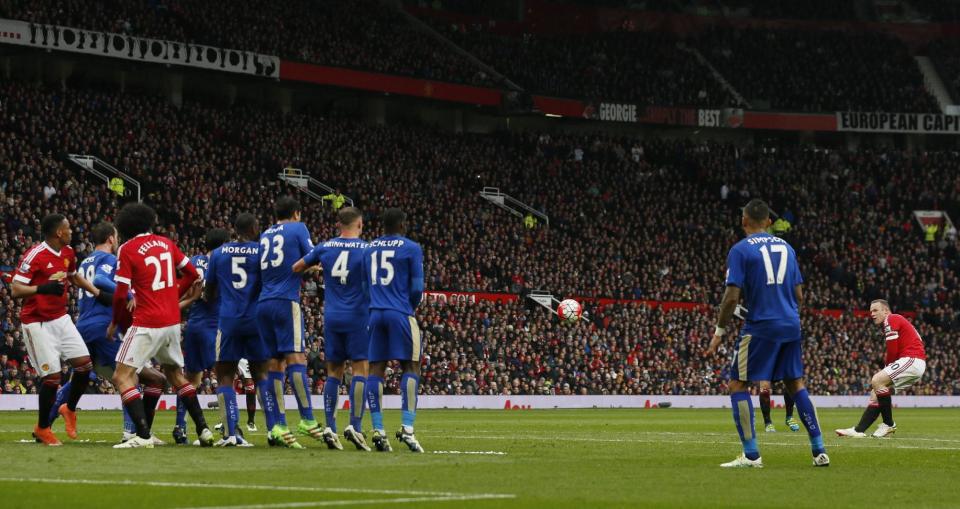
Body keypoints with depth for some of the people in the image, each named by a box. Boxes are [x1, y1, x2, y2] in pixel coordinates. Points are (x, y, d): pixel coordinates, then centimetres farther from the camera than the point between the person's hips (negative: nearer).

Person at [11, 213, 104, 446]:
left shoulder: (68, 253, 6)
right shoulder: (34, 256, -19)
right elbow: (15, 289, -20)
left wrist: (98, 293, 21)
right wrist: (42, 288, -35)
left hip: (60, 318, 7)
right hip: (38, 323, -7)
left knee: (84, 364, -2)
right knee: (52, 376, -9)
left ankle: (69, 409, 23)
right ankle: (42, 428, 9)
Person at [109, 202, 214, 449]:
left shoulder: (127, 250, -8)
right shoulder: (166, 243, 8)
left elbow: (121, 294, -11)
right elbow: (192, 273, 12)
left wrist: (114, 323, 4)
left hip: (147, 324, -6)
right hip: (172, 321, 6)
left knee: (122, 377, -5)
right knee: (176, 375, 24)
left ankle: (143, 435, -18)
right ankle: (203, 430, 22)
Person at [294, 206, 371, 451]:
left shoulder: (325, 247, 6)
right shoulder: (367, 249, -5)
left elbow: (296, 268, 15)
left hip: (332, 318, 4)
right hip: (357, 317, -4)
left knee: (333, 371, 8)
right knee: (360, 369, -3)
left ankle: (330, 428, 3)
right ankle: (355, 426, -12)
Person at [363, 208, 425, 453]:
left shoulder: (369, 249, 14)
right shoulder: (411, 248, -1)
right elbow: (417, 288, -3)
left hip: (375, 314, 5)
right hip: (400, 313, -5)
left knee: (376, 369, 4)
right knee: (411, 367, 1)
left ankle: (378, 429, -2)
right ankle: (407, 428, -11)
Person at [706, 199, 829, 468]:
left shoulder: (740, 250, -5)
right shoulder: (786, 247, 13)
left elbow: (732, 296, -11)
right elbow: (799, 295, 14)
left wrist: (719, 332, -4)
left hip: (760, 327, -6)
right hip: (791, 325, 6)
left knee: (737, 385, 2)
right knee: (796, 385, 15)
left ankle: (751, 455, -5)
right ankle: (819, 451, 11)